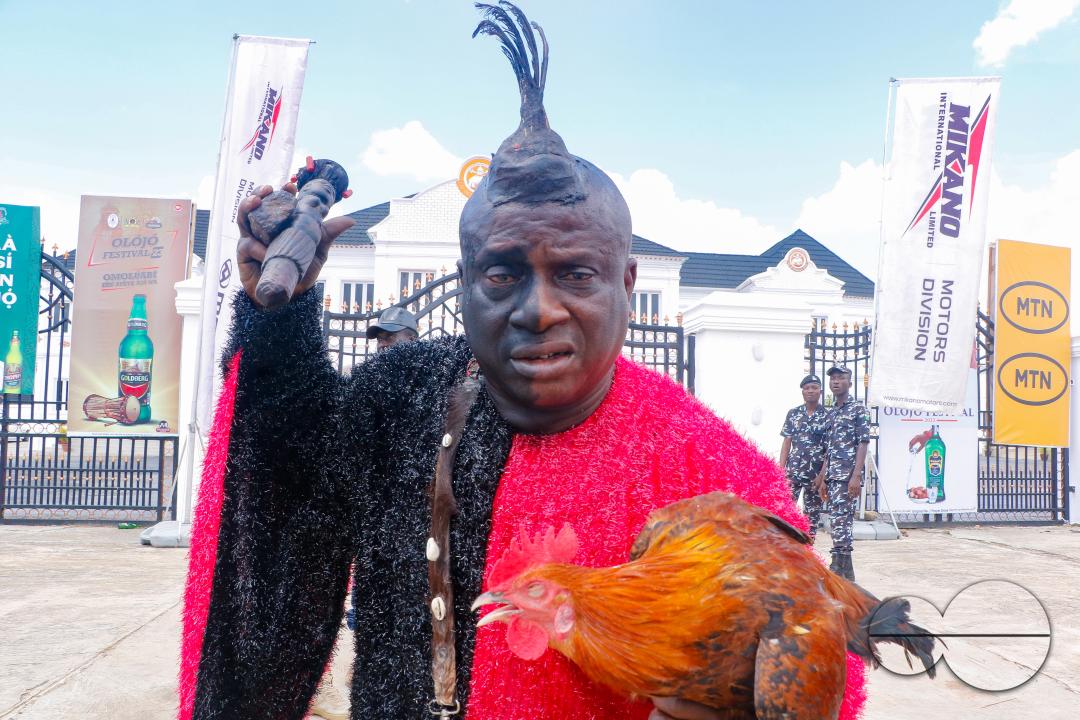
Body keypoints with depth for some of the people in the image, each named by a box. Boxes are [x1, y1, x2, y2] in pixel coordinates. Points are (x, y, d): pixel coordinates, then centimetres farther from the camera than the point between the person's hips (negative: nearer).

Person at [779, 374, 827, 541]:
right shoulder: (793, 413, 7)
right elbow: (787, 442, 7)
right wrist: (781, 469, 0)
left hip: (817, 473, -2)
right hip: (793, 470, 2)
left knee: (812, 514, 6)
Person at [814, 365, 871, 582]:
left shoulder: (858, 409, -2)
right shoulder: (831, 413, 19)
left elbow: (863, 444, -9)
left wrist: (856, 476, -17)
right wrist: (823, 479, 15)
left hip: (848, 476, -7)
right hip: (833, 477, 8)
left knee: (840, 522, -11)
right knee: (837, 522, 8)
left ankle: (839, 571, -8)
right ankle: (846, 573, 14)